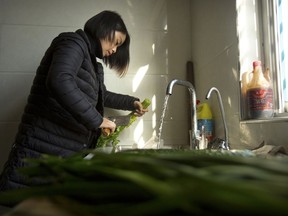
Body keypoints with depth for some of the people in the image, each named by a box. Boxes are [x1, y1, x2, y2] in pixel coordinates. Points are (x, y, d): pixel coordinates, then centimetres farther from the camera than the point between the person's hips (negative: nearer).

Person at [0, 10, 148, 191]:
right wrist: (96, 120, -22)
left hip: (70, 151, 9)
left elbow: (101, 96, 37)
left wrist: (131, 103, 38)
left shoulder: (92, 63, 18)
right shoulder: (73, 43, -7)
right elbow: (59, 81, -28)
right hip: (44, 146, -9)